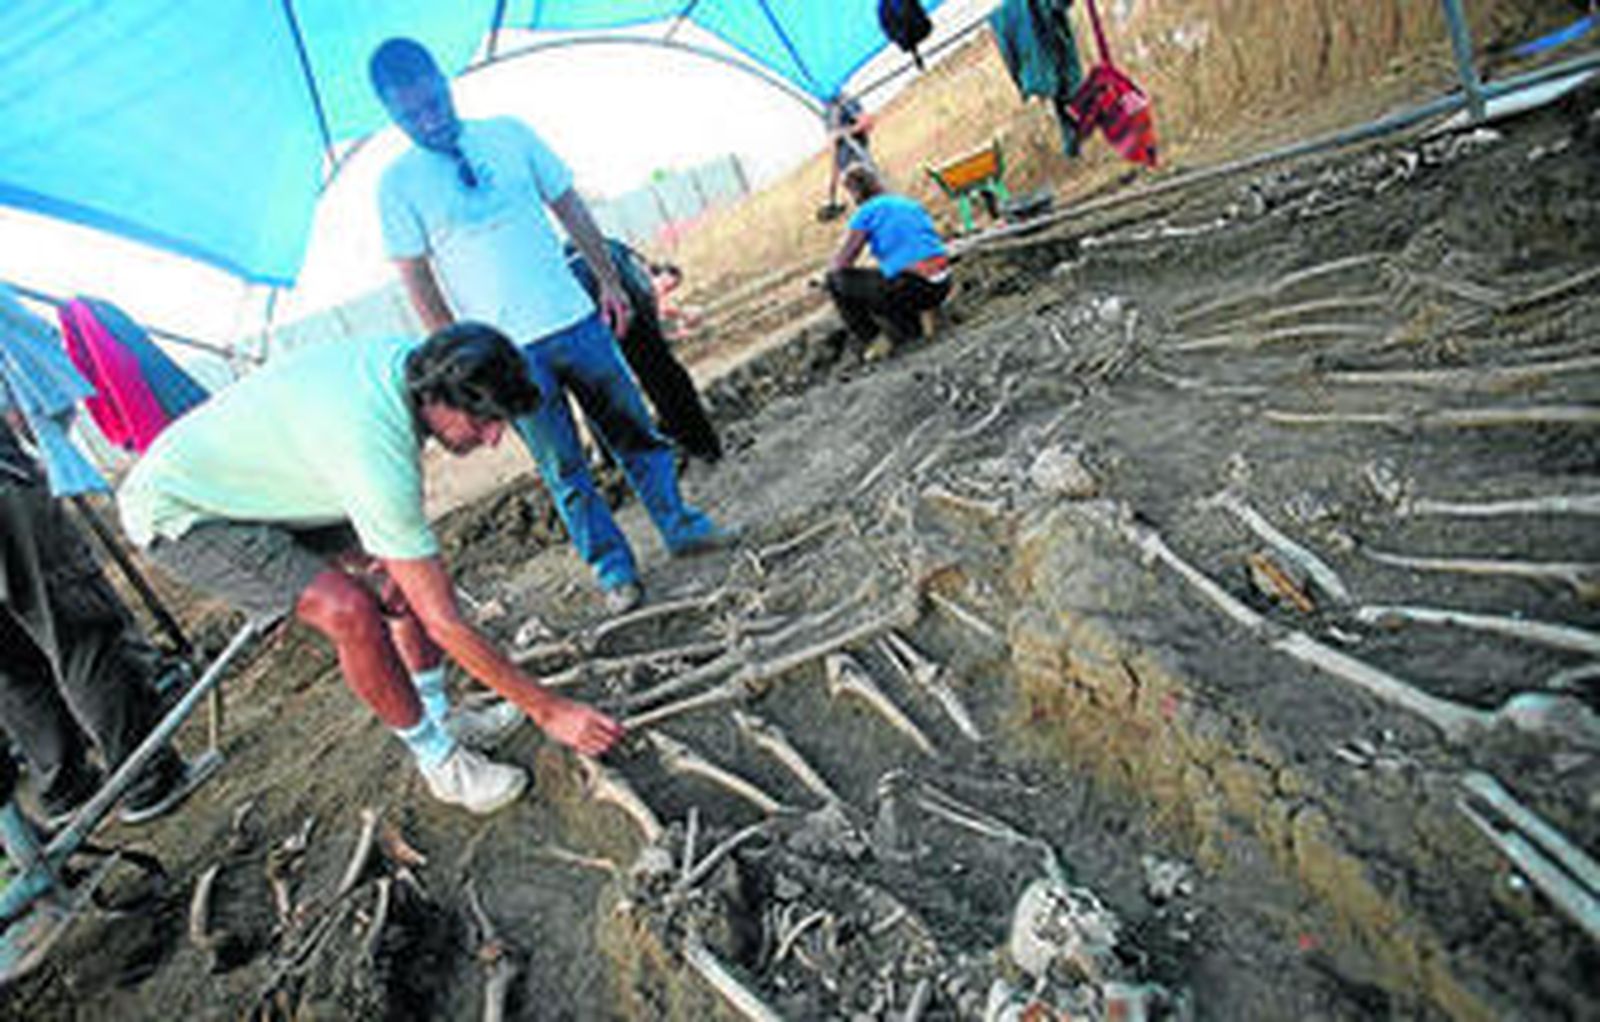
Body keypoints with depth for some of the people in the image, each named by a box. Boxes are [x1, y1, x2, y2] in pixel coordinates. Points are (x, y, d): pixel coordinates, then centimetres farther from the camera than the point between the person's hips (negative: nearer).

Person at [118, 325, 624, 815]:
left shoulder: (403, 359, -15)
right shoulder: (378, 454, -38)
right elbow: (444, 623, -33)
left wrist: (379, 550, -5)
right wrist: (548, 710, -27)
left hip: (257, 481, 9)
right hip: (178, 511, -9)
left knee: (404, 574, 4)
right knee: (351, 610, -26)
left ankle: (443, 718, 18)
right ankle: (442, 762, -6)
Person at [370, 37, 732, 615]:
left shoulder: (508, 134, 5)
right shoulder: (399, 183, -2)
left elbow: (570, 208, 12)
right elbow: (418, 283, -1)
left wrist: (609, 280, 10)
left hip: (575, 320, 3)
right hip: (506, 350, -3)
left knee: (634, 429, 9)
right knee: (561, 467, 3)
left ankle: (678, 525, 24)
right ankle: (613, 569, 15)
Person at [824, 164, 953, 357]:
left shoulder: (866, 211, 0)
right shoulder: (911, 203, 20)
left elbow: (842, 262, 1)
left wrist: (831, 270, 23)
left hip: (912, 289, -7)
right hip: (942, 286, 7)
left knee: (835, 280, 10)